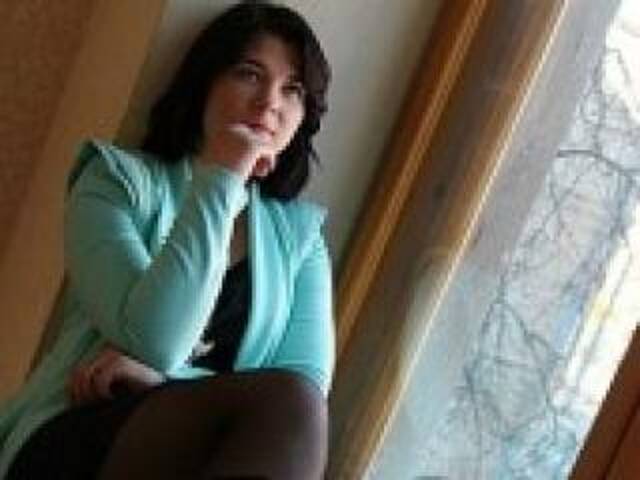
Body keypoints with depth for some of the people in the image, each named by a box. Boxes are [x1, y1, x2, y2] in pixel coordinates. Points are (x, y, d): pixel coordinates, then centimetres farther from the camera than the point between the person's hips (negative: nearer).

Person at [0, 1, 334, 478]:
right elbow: (153, 343, -12)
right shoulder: (119, 178, 5)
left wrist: (162, 382, -14)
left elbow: (311, 383, 0)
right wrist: (218, 182, -7)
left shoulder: (302, 231, 16)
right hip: (73, 440, -2)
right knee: (284, 399, -32)